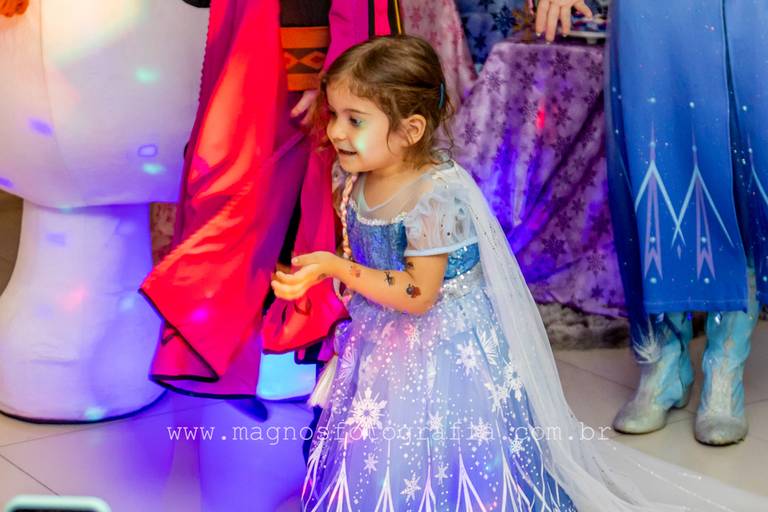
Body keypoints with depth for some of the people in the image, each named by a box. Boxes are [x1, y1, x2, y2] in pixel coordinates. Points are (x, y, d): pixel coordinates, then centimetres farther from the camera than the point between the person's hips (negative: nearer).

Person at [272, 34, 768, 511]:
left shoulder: (437, 193, -28)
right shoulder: (352, 178, -3)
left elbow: (417, 295, -29)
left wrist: (337, 268, -31)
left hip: (447, 354, -7)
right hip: (385, 348, 8)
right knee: (374, 468, 19)